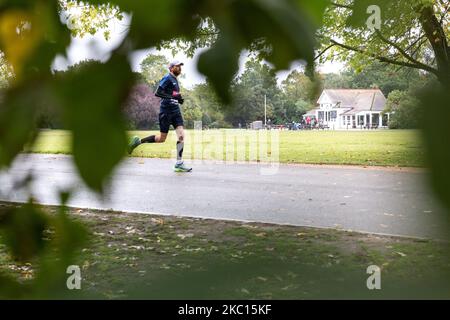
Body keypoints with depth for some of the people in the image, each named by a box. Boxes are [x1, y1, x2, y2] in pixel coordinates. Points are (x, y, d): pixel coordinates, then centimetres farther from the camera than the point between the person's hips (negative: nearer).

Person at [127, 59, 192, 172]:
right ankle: (138, 141, 16)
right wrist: (173, 96, -24)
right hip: (166, 110, -8)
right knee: (162, 138, -3)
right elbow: (157, 93, -18)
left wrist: (179, 99, 13)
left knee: (181, 135, -7)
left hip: (175, 110, 8)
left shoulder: (175, 80, 19)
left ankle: (179, 164, -5)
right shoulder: (167, 78, -8)